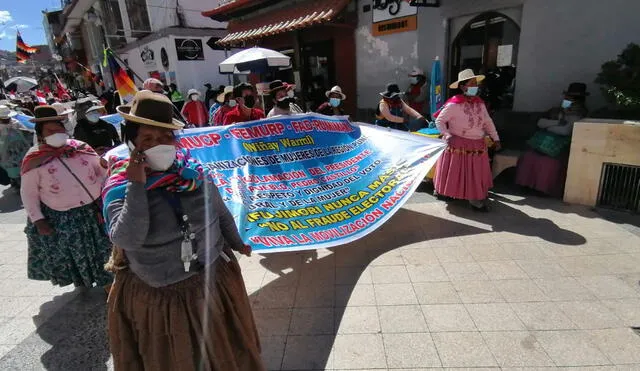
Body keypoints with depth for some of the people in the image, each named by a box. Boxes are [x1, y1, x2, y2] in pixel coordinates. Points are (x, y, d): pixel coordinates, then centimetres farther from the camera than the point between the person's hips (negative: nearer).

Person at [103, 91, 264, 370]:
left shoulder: (196, 173, -8)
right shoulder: (120, 188, -16)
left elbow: (221, 215, 5)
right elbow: (127, 239, -30)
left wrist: (237, 244, 17)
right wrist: (137, 185, -32)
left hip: (214, 280, 3)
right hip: (157, 296, -2)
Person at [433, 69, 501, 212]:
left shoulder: (479, 103, 5)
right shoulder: (454, 104, -15)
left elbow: (488, 122, 13)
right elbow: (439, 120, -12)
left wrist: (495, 138, 9)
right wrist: (447, 134, -27)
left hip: (477, 145, 7)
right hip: (458, 144, -6)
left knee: (476, 174, 12)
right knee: (456, 172, 3)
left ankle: (476, 199, 24)